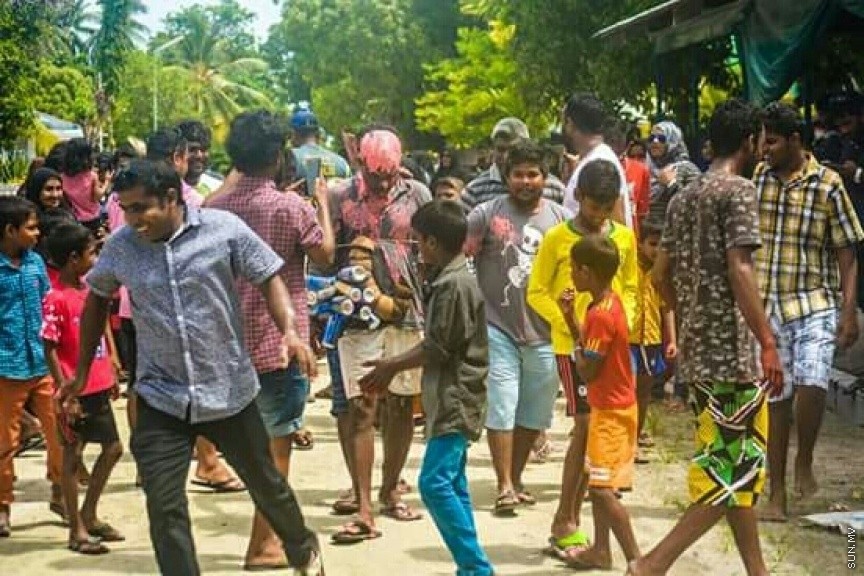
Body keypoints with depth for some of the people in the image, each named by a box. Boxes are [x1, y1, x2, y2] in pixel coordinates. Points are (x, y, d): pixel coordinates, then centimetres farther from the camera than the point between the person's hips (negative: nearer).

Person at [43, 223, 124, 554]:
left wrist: (111, 377, 17)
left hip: (98, 387, 8)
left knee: (113, 448, 13)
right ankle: (77, 530, 12)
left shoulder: (89, 291, 8)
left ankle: (89, 515, 27)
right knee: (72, 455, 3)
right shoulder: (56, 300, -16)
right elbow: (50, 352, -15)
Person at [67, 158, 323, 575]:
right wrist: (82, 370, 14)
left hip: (229, 390, -1)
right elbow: (97, 299, 12)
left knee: (266, 484, 18)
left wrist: (290, 331, -23)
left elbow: (269, 279, -6)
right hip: (161, 399, 1)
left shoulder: (224, 229, -12)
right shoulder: (121, 245, -4)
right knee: (163, 505, -5)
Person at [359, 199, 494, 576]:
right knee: (452, 485, 13)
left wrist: (391, 367, -6)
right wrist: (393, 366, 16)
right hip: (451, 400, 11)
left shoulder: (453, 285, -18)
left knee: (435, 482, -14)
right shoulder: (448, 280, 13)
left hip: (456, 401, -11)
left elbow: (438, 349, -17)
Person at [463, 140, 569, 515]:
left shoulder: (561, 218, 7)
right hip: (498, 328, -3)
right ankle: (505, 487, 3)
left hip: (545, 332, 3)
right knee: (501, 409, -4)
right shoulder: (487, 214, -2)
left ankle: (516, 478, 27)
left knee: (534, 413, 12)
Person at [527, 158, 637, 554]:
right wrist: (570, 326, -16)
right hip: (572, 345, -5)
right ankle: (565, 522, 2)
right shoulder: (557, 238, -6)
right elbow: (536, 292, -4)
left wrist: (623, 321, -2)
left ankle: (570, 518, 20)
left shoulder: (624, 237, 8)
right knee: (587, 425, -9)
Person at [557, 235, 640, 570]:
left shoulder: (600, 315, -24)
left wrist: (576, 350, -3)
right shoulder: (609, 303, 6)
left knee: (602, 488, -9)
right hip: (611, 407, 10)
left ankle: (635, 559, -8)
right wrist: (569, 316, 3)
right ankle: (601, 550, 28)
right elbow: (589, 346, 12)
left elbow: (587, 372, -21)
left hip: (610, 411, -10)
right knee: (597, 483, 18)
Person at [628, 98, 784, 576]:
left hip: (696, 349, 9)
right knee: (735, 469, -5)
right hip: (730, 348, -9)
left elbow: (661, 274, 16)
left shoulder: (683, 198, 14)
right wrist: (768, 343, -18)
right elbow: (739, 270, -18)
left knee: (730, 464, 14)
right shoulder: (739, 190, -9)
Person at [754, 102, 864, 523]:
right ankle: (777, 496, 17)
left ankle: (804, 461, 4)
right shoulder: (755, 179, 4)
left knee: (811, 383, -24)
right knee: (775, 399, 7)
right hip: (767, 306, 3)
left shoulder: (827, 184, -5)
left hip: (815, 303, -3)